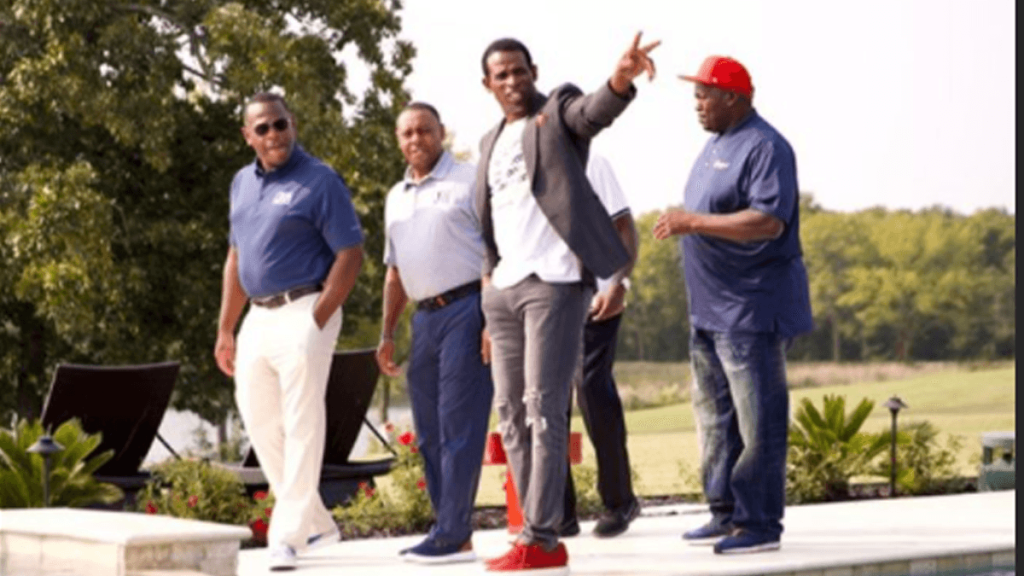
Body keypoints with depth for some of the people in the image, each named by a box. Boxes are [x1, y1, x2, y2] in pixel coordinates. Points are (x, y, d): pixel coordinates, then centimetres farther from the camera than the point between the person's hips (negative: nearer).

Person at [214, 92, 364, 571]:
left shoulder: (320, 182, -9)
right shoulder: (243, 183, 13)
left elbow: (350, 254, -12)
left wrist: (317, 322, -17)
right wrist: (225, 329, 16)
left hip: (303, 312, -8)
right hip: (257, 317, 8)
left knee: (301, 426, -6)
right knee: (259, 422, 11)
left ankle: (288, 536, -2)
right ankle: (317, 523, 23)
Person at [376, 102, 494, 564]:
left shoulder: (468, 180, -3)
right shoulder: (396, 197, 19)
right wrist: (387, 334, 19)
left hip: (466, 308, -8)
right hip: (425, 316, 8)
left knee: (458, 427, -9)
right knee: (429, 432, 8)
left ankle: (452, 538, -7)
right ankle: (452, 534, 14)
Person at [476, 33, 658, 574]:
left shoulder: (558, 110, 1)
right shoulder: (490, 142, 20)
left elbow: (596, 110, -23)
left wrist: (622, 78, -45)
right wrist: (488, 286, 16)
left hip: (554, 281, -7)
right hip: (503, 287, 7)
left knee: (544, 408, -11)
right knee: (510, 413, 5)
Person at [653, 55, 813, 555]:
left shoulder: (764, 147, -15)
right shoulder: (717, 143, 16)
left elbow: (768, 222, -26)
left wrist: (694, 222, -25)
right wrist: (683, 223, 12)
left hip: (750, 308, -10)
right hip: (711, 308, 11)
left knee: (756, 420, -6)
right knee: (715, 415, 14)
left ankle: (759, 523, -2)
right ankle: (726, 513, 23)